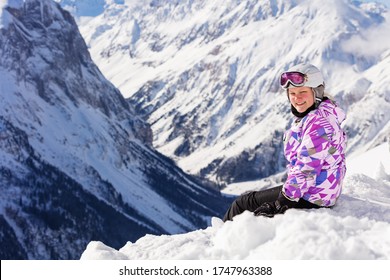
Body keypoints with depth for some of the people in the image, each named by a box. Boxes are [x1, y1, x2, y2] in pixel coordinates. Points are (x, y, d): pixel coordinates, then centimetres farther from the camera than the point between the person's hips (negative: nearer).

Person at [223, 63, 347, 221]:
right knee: (249, 197, 21)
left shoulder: (318, 121, -22)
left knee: (243, 204, 0)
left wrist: (282, 203, -24)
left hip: (311, 198, -10)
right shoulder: (309, 118, 12)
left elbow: (307, 167, -26)